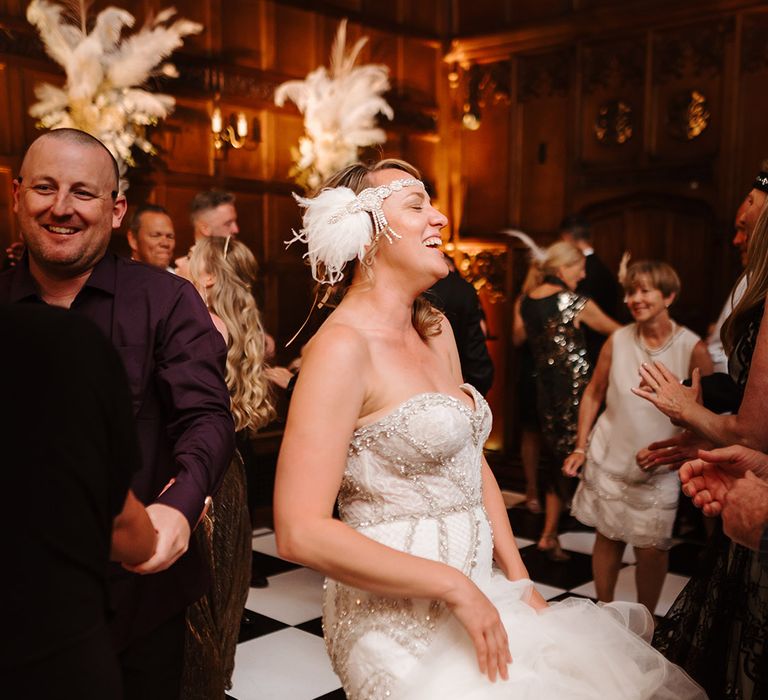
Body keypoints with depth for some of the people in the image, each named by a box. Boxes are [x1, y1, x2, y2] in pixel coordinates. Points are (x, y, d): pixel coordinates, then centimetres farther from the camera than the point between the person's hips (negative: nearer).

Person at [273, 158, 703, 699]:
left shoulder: (436, 329, 8)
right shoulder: (342, 346, -18)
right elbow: (301, 532, -23)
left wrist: (520, 583, 5)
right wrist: (455, 587, -19)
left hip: (471, 589, 7)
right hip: (400, 617, -7)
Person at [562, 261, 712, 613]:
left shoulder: (692, 348, -9)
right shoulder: (617, 340, -3)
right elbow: (593, 393, 7)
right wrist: (580, 447, 4)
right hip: (609, 458, 2)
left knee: (651, 547, 0)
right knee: (608, 538, 12)